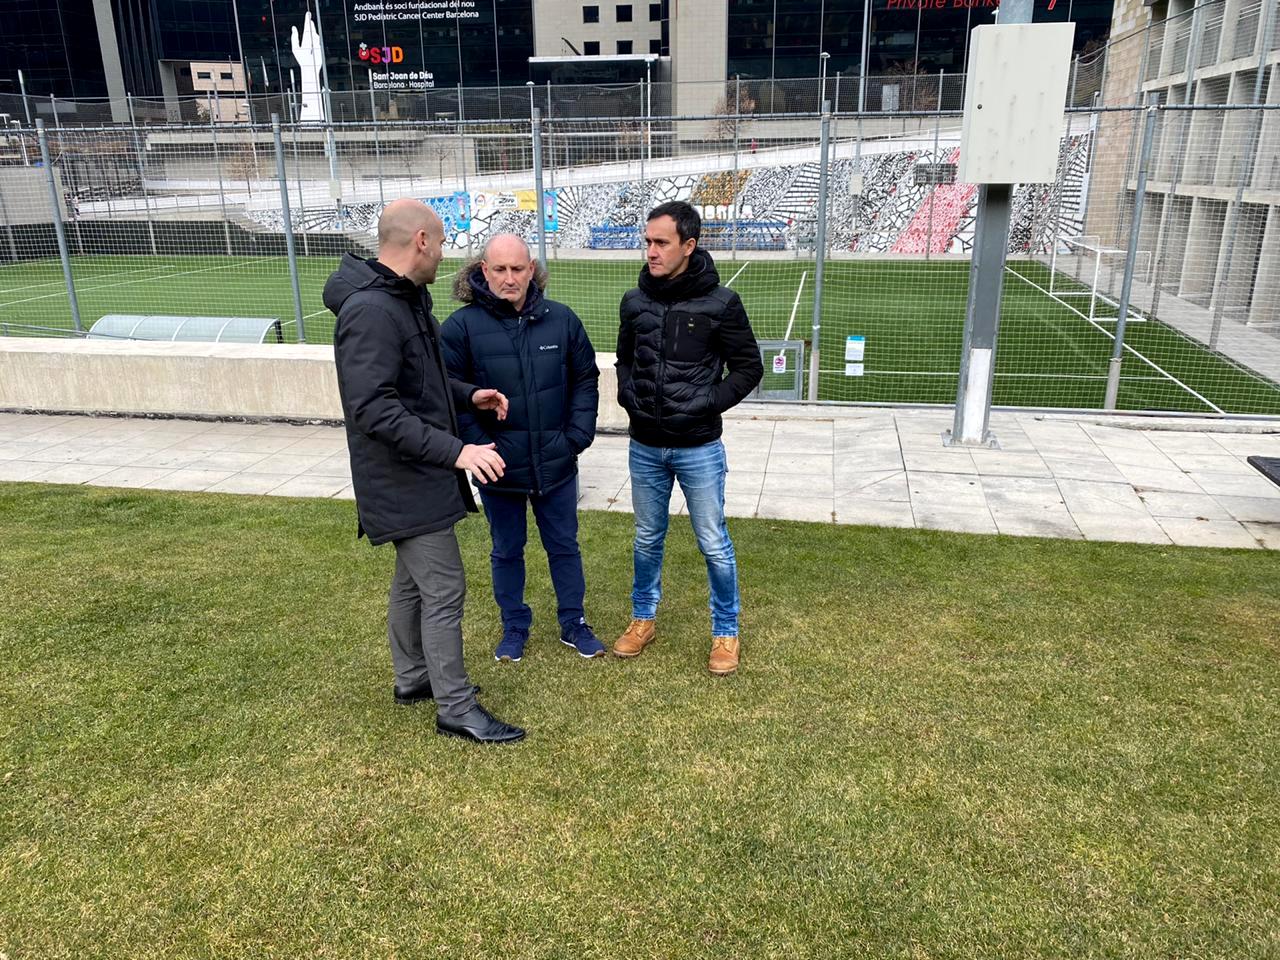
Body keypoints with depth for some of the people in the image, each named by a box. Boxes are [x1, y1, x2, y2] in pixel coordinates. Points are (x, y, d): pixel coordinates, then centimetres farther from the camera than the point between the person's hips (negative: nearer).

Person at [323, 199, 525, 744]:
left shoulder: (407, 298, 9)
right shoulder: (370, 311, -23)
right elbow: (373, 408, -29)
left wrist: (467, 395, 8)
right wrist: (454, 450, -32)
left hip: (418, 474, 10)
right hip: (405, 481, -10)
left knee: (413, 581, 21)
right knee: (444, 591, -3)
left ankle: (412, 678, 37)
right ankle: (456, 711, 10)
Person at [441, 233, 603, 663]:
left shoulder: (561, 319, -4)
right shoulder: (462, 326, -12)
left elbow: (586, 380, 4)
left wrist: (578, 436, -4)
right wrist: (479, 446, -15)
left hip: (556, 464, 2)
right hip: (499, 467, -1)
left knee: (564, 546, 16)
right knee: (506, 551, 16)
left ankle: (573, 623, 34)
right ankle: (514, 626, 35)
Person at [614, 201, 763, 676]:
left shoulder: (720, 302, -11)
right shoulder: (635, 302, 1)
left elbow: (749, 367, -4)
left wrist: (709, 402, -13)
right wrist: (628, 395, -2)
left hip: (699, 449, -3)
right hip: (645, 447, 4)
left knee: (713, 544, 8)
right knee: (647, 539, 18)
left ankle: (725, 632, 26)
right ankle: (643, 618, 37)